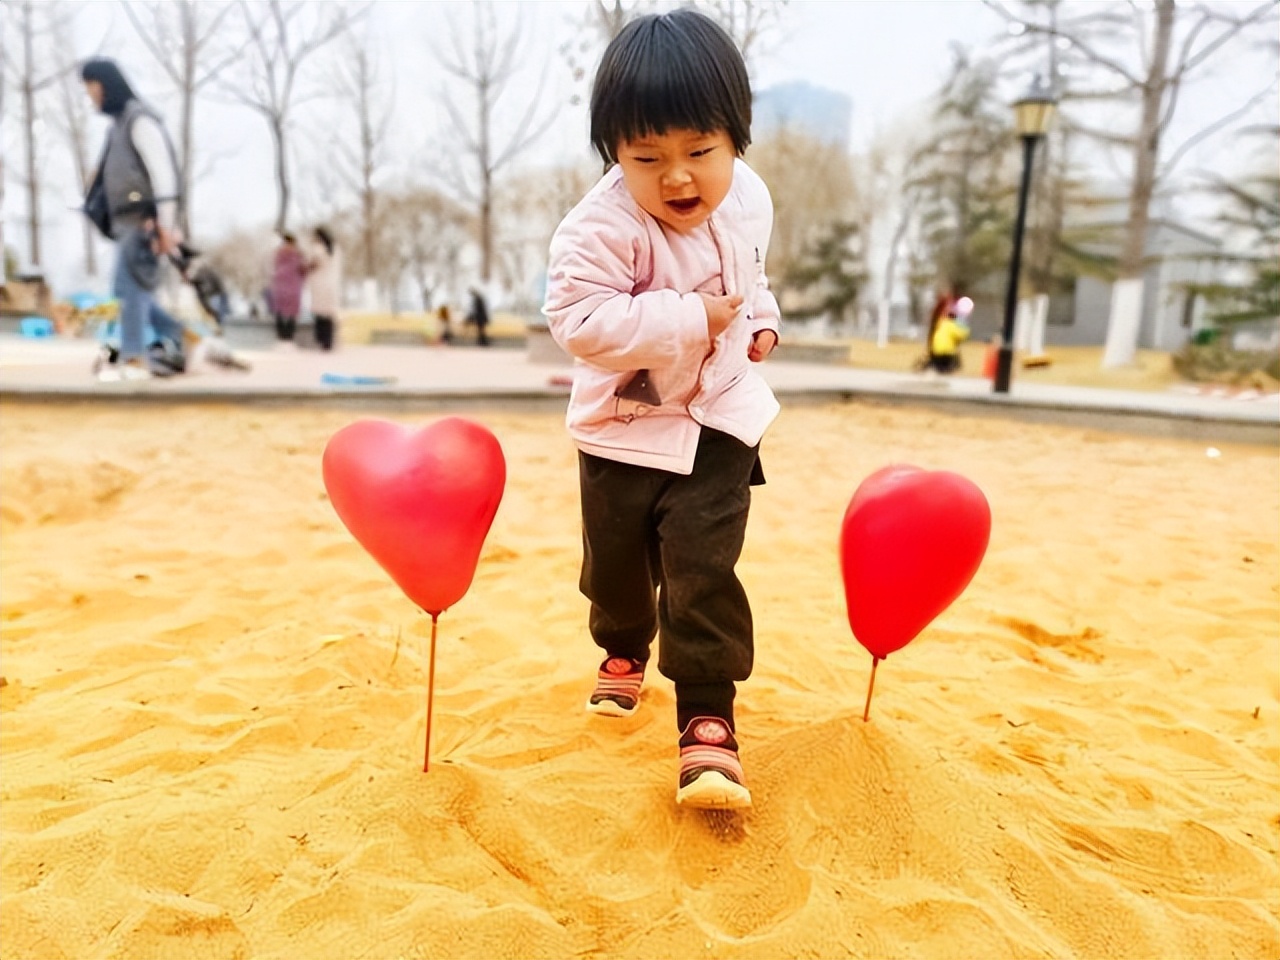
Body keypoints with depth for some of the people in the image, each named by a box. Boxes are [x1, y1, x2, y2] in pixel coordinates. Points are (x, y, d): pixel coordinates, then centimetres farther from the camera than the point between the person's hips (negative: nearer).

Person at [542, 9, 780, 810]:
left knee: (703, 569, -8)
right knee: (617, 560, 15)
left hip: (719, 420, 2)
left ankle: (708, 714, 6)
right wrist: (690, 319, -33)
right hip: (623, 427, -1)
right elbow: (580, 321, -34)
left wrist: (762, 318, 7)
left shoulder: (747, 198, -4)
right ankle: (624, 651, 47)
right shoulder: (602, 227, -24)